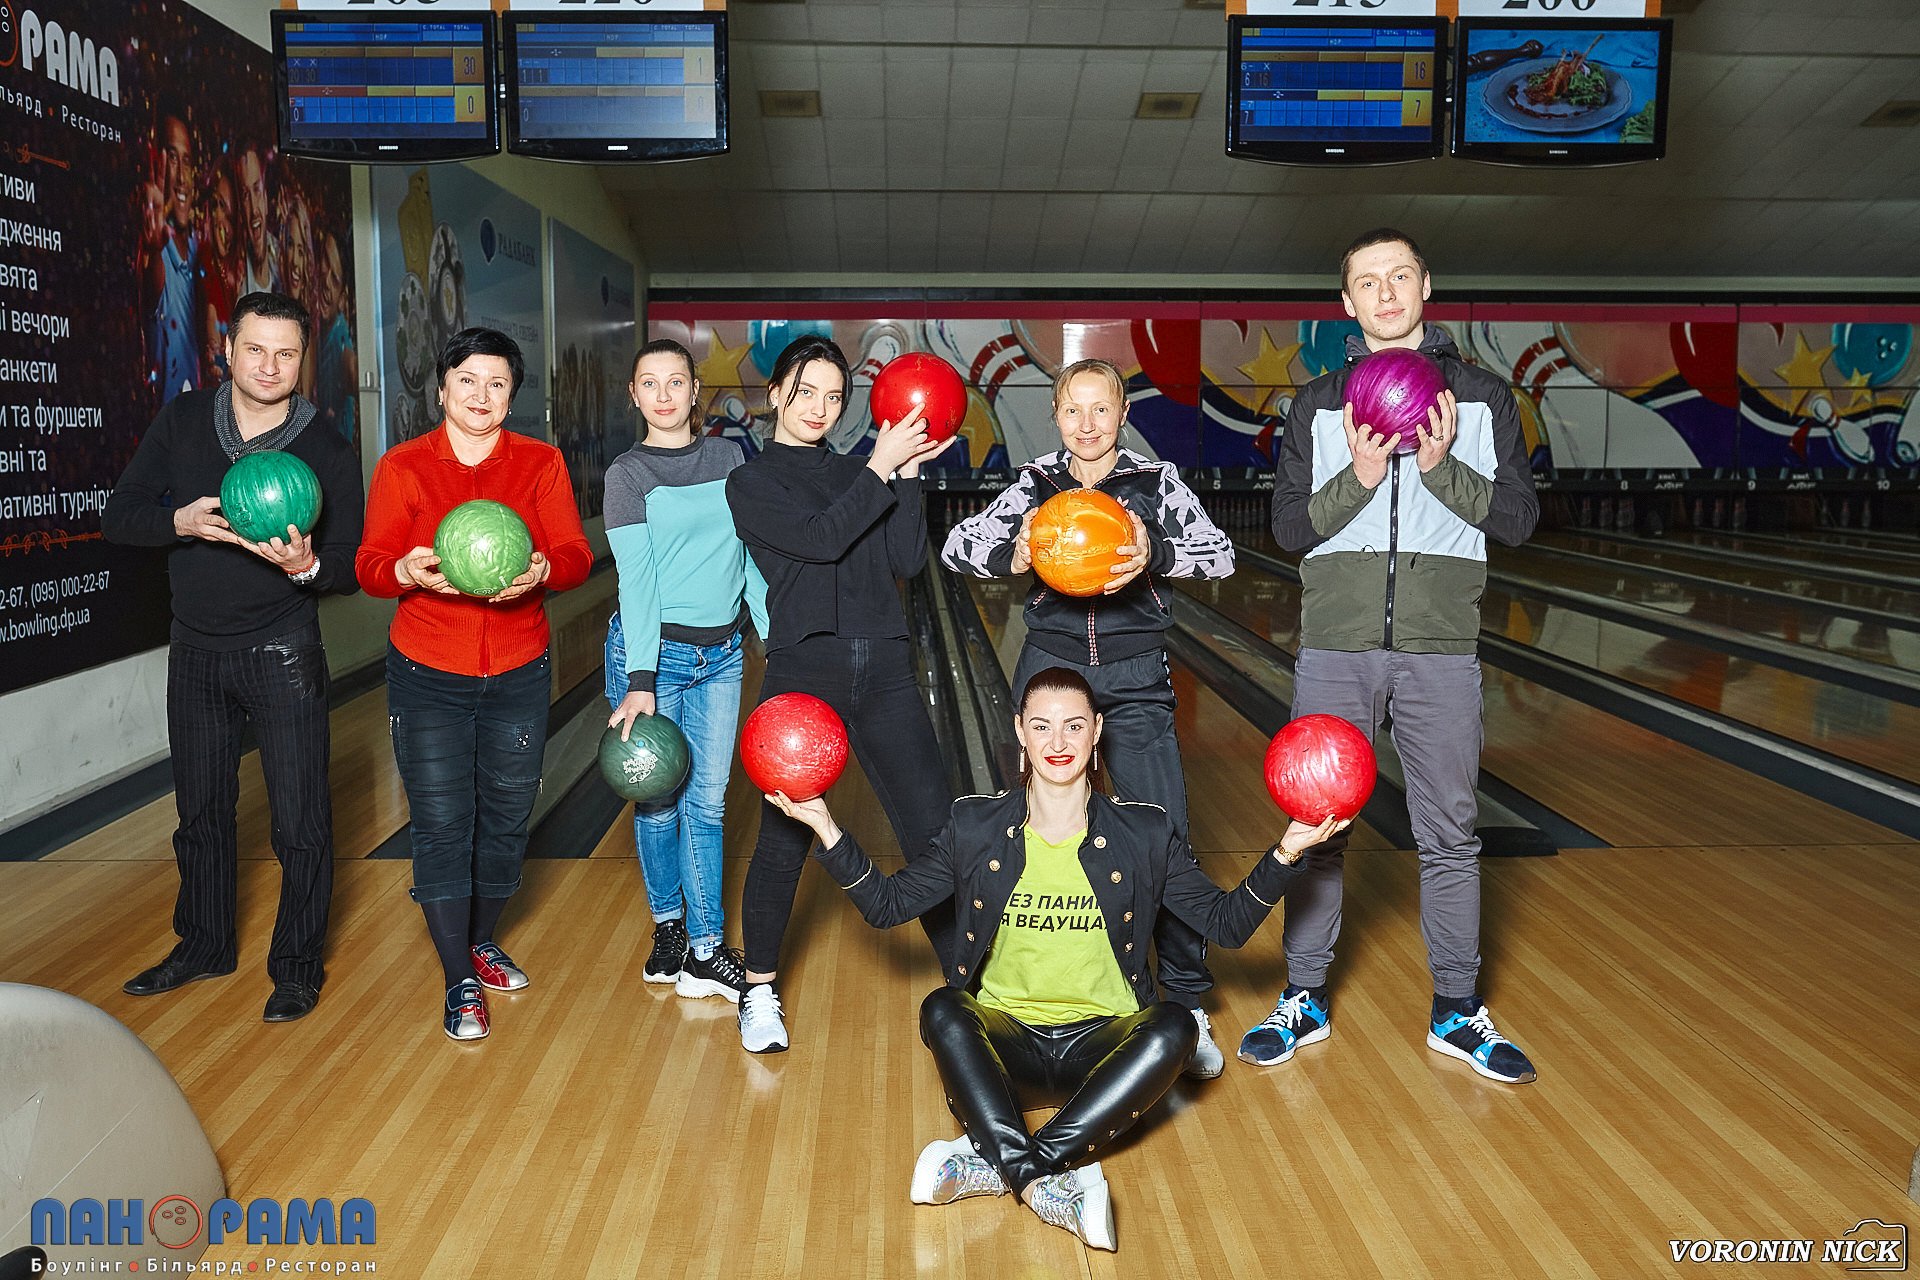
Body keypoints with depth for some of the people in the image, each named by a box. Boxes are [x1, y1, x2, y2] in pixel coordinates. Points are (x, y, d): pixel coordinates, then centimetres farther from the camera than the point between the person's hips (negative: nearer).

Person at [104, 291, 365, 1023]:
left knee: (300, 819, 0)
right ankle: (205, 944, 35)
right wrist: (181, 522, -21)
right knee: (201, 808, 17)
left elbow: (348, 569, -8)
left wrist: (307, 565, -31)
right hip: (195, 651, 4)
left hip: (282, 654, -3)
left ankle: (298, 964, 17)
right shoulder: (183, 421, 0)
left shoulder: (327, 455, -8)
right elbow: (118, 515, -1)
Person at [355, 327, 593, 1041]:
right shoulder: (402, 467, -2)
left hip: (518, 674, 2)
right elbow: (371, 566, -5)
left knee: (506, 819, 11)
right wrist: (407, 571, -27)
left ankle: (480, 942, 37)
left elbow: (575, 556, -6)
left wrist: (541, 571, -28)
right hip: (428, 677, -1)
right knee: (441, 826, 1)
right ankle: (460, 983, 17)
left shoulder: (541, 463, 1)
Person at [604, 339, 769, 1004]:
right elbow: (635, 576, -11)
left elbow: (749, 551, 9)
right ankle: (670, 925, 28)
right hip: (655, 650, -3)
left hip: (721, 653, 3)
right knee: (658, 802, 7)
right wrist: (640, 681, -17)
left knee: (707, 803, 5)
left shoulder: (728, 457, 7)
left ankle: (704, 951, 12)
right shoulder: (628, 474, -4)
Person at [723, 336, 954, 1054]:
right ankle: (760, 990, 24)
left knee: (935, 831, 0)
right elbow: (820, 539, -14)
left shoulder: (860, 474, 15)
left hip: (883, 672, 3)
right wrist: (882, 469, -13)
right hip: (803, 672, -3)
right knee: (784, 839, 4)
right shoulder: (752, 483, 3)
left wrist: (908, 472, -3)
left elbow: (907, 562, 4)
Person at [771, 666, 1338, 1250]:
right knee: (943, 1011, -31)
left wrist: (1285, 852, -10)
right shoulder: (976, 826, 3)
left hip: (1104, 1041, 1)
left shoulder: (1144, 832, 2)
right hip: (1005, 1037, 0)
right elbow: (886, 903, 7)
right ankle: (1052, 1191, -36)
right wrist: (825, 828, -5)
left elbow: (1227, 922, 4)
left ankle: (990, 1165, -31)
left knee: (1174, 1027, -31)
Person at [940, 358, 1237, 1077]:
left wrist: (1155, 554, -32)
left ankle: (1187, 1005, 10)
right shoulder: (1036, 486, 3)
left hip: (1134, 679, -1)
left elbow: (1221, 554, -12)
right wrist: (1013, 556, -27)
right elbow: (957, 545, -6)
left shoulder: (1156, 482, 0)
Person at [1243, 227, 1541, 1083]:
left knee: (1448, 835, 8)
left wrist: (1443, 468, -14)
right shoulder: (1318, 406, 7)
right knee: (1318, 826, 7)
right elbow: (1288, 527, 1)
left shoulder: (1483, 398, 7)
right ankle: (1304, 1000, 21)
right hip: (1335, 649, 0)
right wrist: (1359, 478, -15)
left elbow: (1519, 520, 2)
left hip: (1440, 651, 0)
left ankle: (1457, 1011, 22)